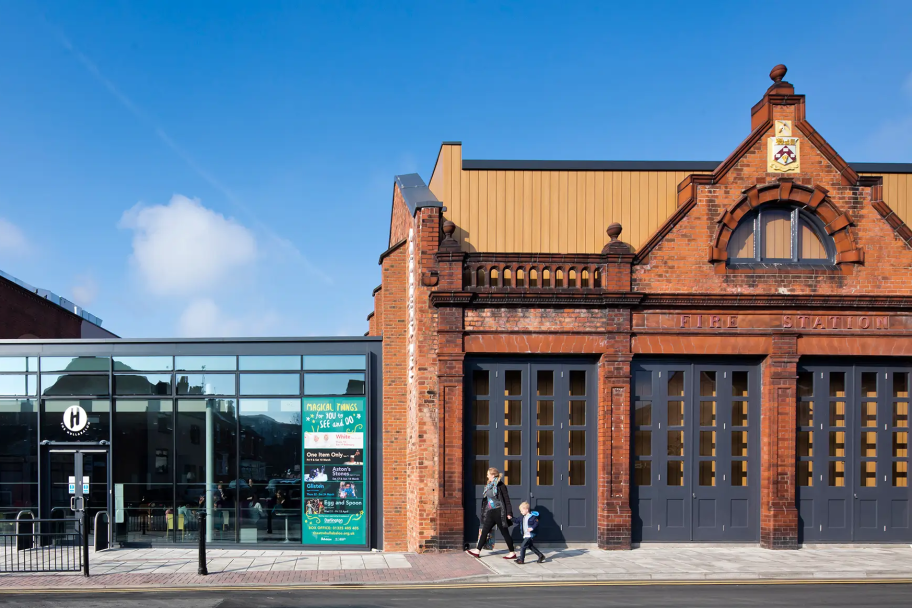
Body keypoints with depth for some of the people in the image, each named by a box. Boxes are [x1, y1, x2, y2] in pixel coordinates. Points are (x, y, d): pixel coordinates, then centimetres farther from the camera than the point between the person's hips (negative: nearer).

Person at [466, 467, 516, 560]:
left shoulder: (500, 485, -12)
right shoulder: (489, 486, 11)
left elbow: (506, 499, -13)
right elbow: (485, 500, 18)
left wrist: (509, 513, -16)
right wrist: (484, 512, 19)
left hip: (499, 512, -8)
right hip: (490, 513, 8)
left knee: (505, 533, 0)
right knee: (484, 531, 8)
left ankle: (512, 553, 10)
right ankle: (477, 551, 13)